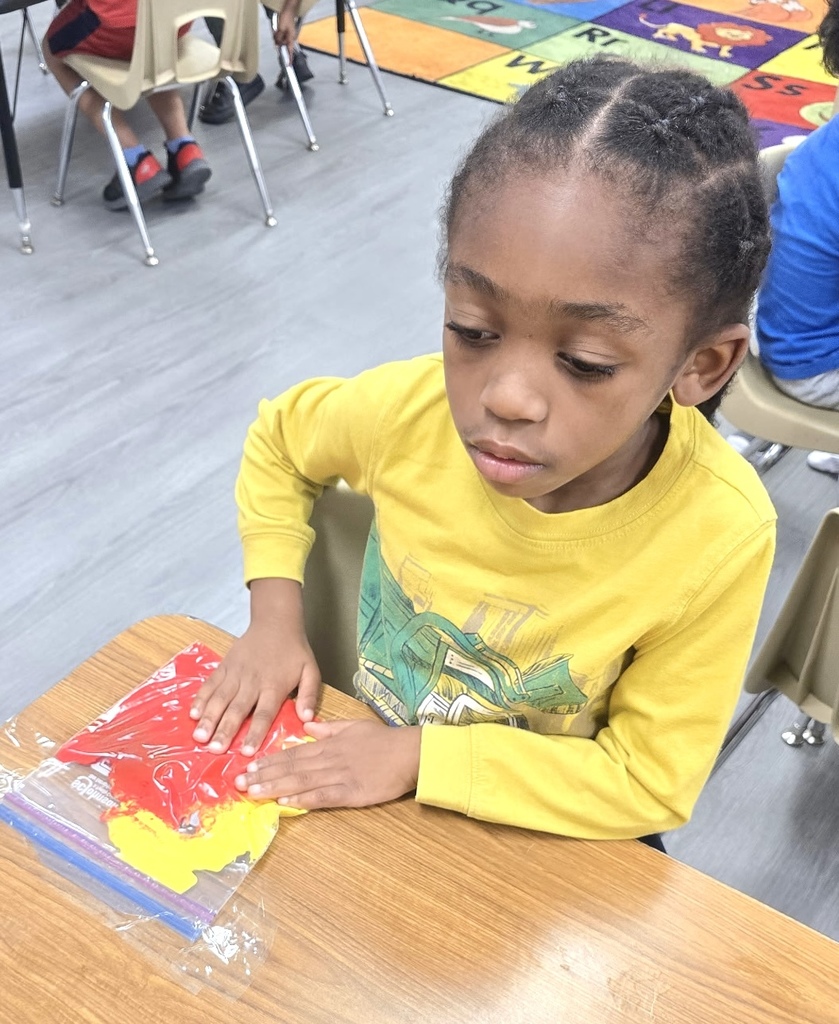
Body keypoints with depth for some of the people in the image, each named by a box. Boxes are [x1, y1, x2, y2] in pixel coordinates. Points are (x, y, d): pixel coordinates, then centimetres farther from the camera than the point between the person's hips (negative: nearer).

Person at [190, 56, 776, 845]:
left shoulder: (717, 536, -27)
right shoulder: (412, 406, -21)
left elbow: (649, 783, -15)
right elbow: (277, 441, 2)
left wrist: (420, 755, -20)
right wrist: (274, 613, -9)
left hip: (541, 837, -1)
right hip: (368, 765, 2)